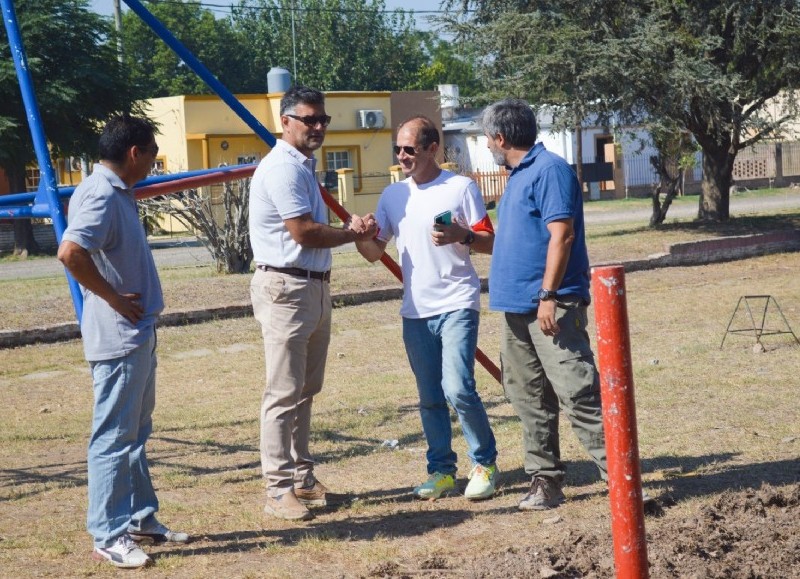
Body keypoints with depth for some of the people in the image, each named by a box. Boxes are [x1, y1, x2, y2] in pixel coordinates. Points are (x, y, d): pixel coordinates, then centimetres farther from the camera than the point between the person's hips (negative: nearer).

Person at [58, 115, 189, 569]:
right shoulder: (101, 196, -19)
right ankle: (108, 537, 0)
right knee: (114, 437, -5)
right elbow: (70, 252, -33)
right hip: (117, 337, -11)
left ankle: (141, 521, 27)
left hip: (138, 335, 11)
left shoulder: (119, 193, 12)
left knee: (136, 433, 17)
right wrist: (112, 297, -22)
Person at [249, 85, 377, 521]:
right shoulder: (282, 168, -15)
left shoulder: (303, 166, 17)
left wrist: (348, 228, 0)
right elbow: (304, 233, -19)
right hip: (285, 288, -10)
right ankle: (278, 489, -2)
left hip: (314, 286, 10)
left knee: (306, 390, 15)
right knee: (284, 394, -7)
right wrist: (353, 234, -5)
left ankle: (301, 476, 24)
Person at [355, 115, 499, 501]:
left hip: (456, 305, -5)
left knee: (458, 388, -14)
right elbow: (375, 252, 10)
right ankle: (441, 470, 19)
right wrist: (360, 236, -12)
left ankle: (485, 463, 3)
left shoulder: (461, 188, -2)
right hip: (415, 310, 5)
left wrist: (461, 235, -21)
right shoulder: (392, 195, 11)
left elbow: (490, 243, -1)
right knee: (429, 398, 9)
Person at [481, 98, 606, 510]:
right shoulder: (518, 175, 19)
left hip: (552, 306, -10)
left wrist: (548, 297, -23)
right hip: (517, 307, 10)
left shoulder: (550, 170, -11)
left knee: (577, 391, -13)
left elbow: (561, 236, -19)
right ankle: (544, 478, 16)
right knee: (530, 399, 10)